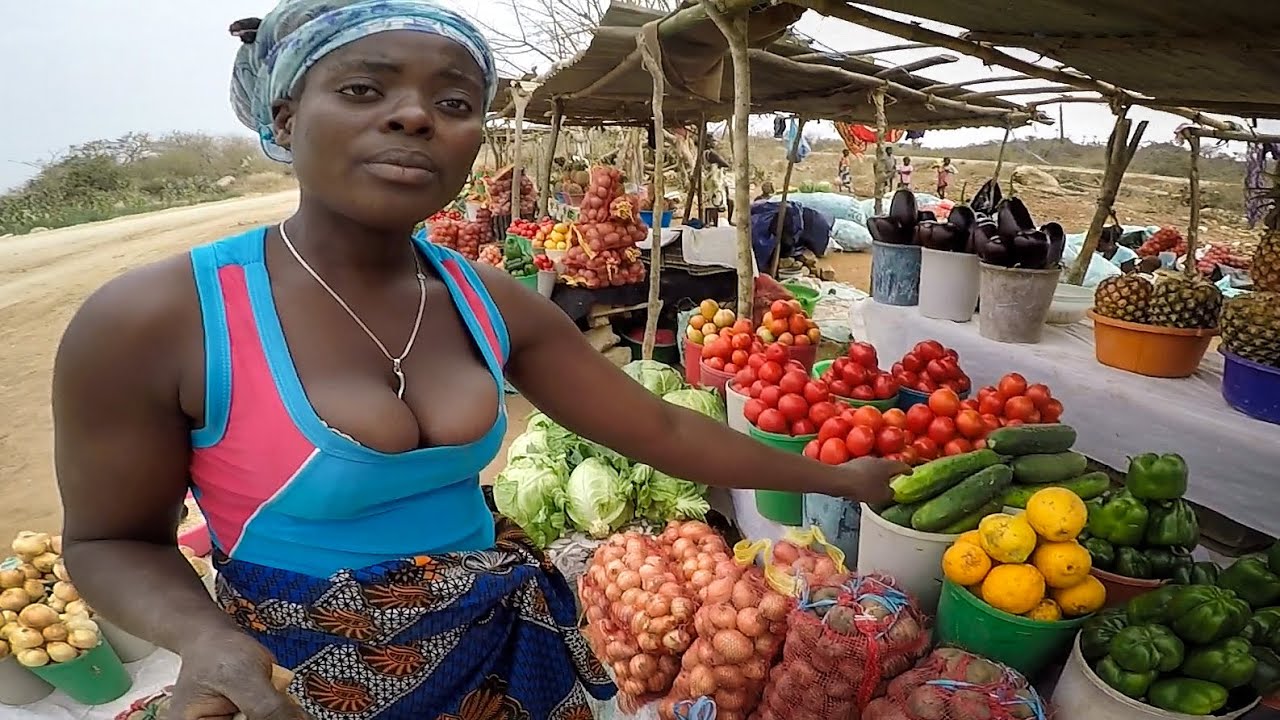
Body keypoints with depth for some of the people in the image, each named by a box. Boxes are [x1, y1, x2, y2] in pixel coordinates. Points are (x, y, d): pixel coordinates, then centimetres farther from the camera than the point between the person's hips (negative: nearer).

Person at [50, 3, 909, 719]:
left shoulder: (492, 302, -7)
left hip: (506, 648, 5)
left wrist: (835, 478, 5)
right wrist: (207, 641, -27)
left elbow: (658, 428, -1)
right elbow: (113, 538, -6)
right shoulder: (152, 319, -19)